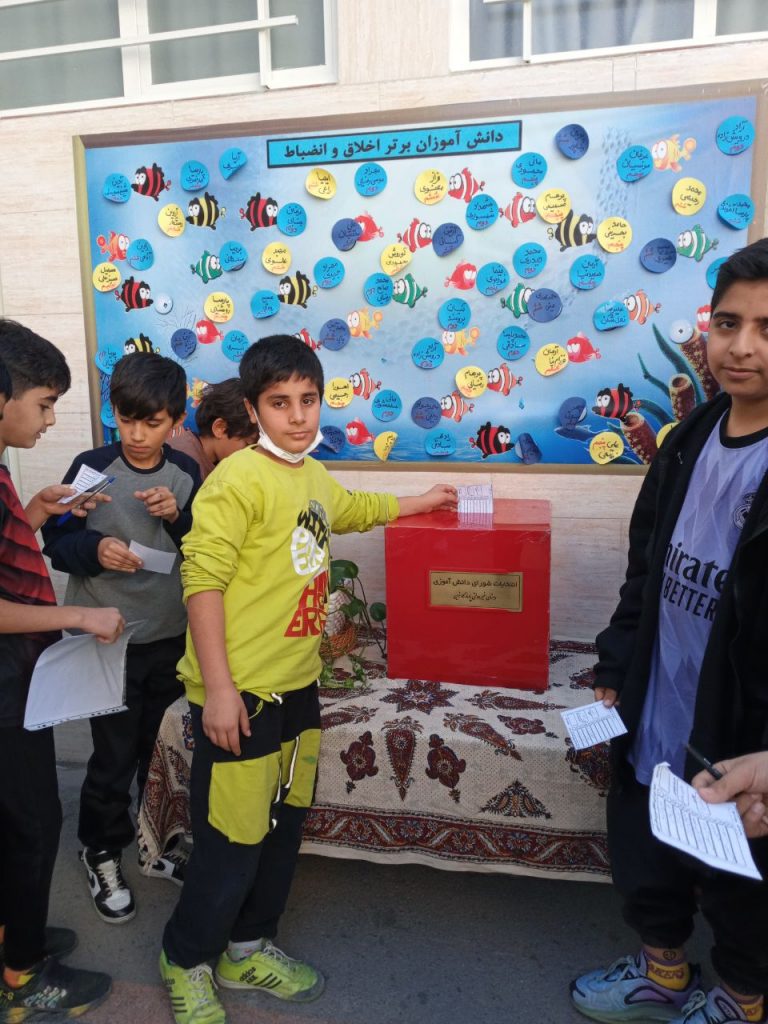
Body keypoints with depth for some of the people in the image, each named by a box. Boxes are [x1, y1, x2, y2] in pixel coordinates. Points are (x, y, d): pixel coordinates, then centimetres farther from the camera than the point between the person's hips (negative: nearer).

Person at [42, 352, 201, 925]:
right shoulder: (92, 467, -10)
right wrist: (95, 550, -25)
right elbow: (56, 542, -5)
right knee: (115, 754, 6)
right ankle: (103, 853, 31)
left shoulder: (187, 474, -2)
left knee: (164, 748, 17)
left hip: (170, 636, 3)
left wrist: (178, 517, -17)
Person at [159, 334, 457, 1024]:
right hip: (240, 693, -8)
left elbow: (349, 511, 31)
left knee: (285, 827, 19)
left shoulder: (315, 476, 9)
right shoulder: (239, 478, -17)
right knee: (234, 842, 5)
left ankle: (249, 949, 42)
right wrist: (218, 688, -20)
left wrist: (417, 503, 38)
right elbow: (203, 579, -19)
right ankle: (185, 961, 33)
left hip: (298, 684, 8)